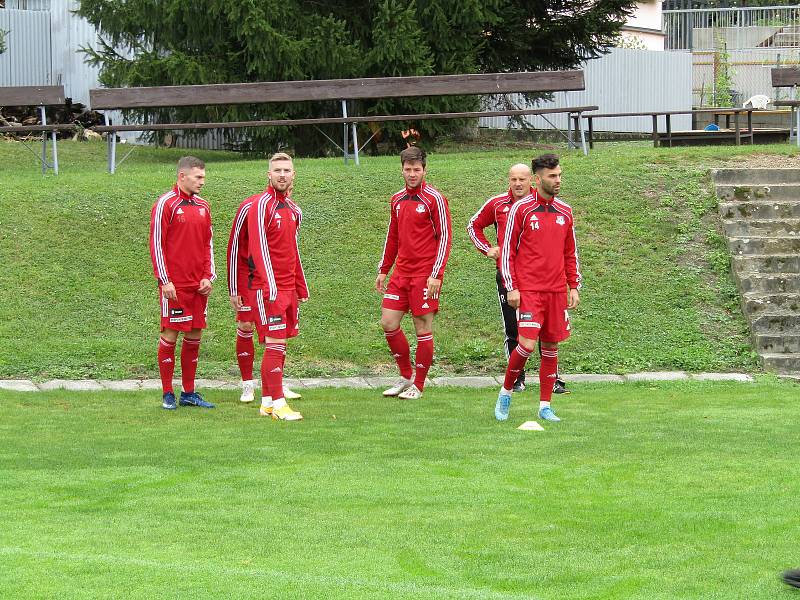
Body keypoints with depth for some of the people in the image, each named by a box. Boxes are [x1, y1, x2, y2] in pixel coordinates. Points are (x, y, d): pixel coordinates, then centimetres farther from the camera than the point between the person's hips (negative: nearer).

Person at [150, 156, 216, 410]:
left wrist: (208, 276, 6)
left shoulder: (203, 206, 13)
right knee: (170, 335, -3)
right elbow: (156, 244, -8)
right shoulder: (165, 204, -6)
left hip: (199, 285, 6)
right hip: (174, 285, -6)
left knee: (194, 336, 8)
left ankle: (189, 393, 15)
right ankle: (168, 394, 3)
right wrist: (164, 280, -13)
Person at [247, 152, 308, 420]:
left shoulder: (293, 209, 16)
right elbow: (259, 247, -15)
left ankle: (267, 402, 14)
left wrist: (301, 287, 20)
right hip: (268, 287, -8)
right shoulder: (262, 204, -9)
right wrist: (270, 285, -21)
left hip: (288, 287, 8)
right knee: (275, 343, -10)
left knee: (279, 343, 8)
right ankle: (277, 403, -10)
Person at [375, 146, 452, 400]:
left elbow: (445, 237, -9)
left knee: (423, 328, -1)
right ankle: (406, 376, 17)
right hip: (401, 272, 6)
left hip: (425, 274, -6)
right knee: (388, 323, 2)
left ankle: (418, 385, 7)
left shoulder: (434, 199, -7)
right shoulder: (397, 199, 12)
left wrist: (436, 274, -15)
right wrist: (383, 270, 18)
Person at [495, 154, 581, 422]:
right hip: (528, 289, -5)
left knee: (551, 346, 5)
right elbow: (507, 250, -2)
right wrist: (511, 287, -8)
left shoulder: (564, 211, 11)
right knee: (527, 344, -15)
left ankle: (545, 406, 12)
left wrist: (574, 286, 12)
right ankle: (506, 391, 7)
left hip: (557, 290, 5)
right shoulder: (521, 209, -3)